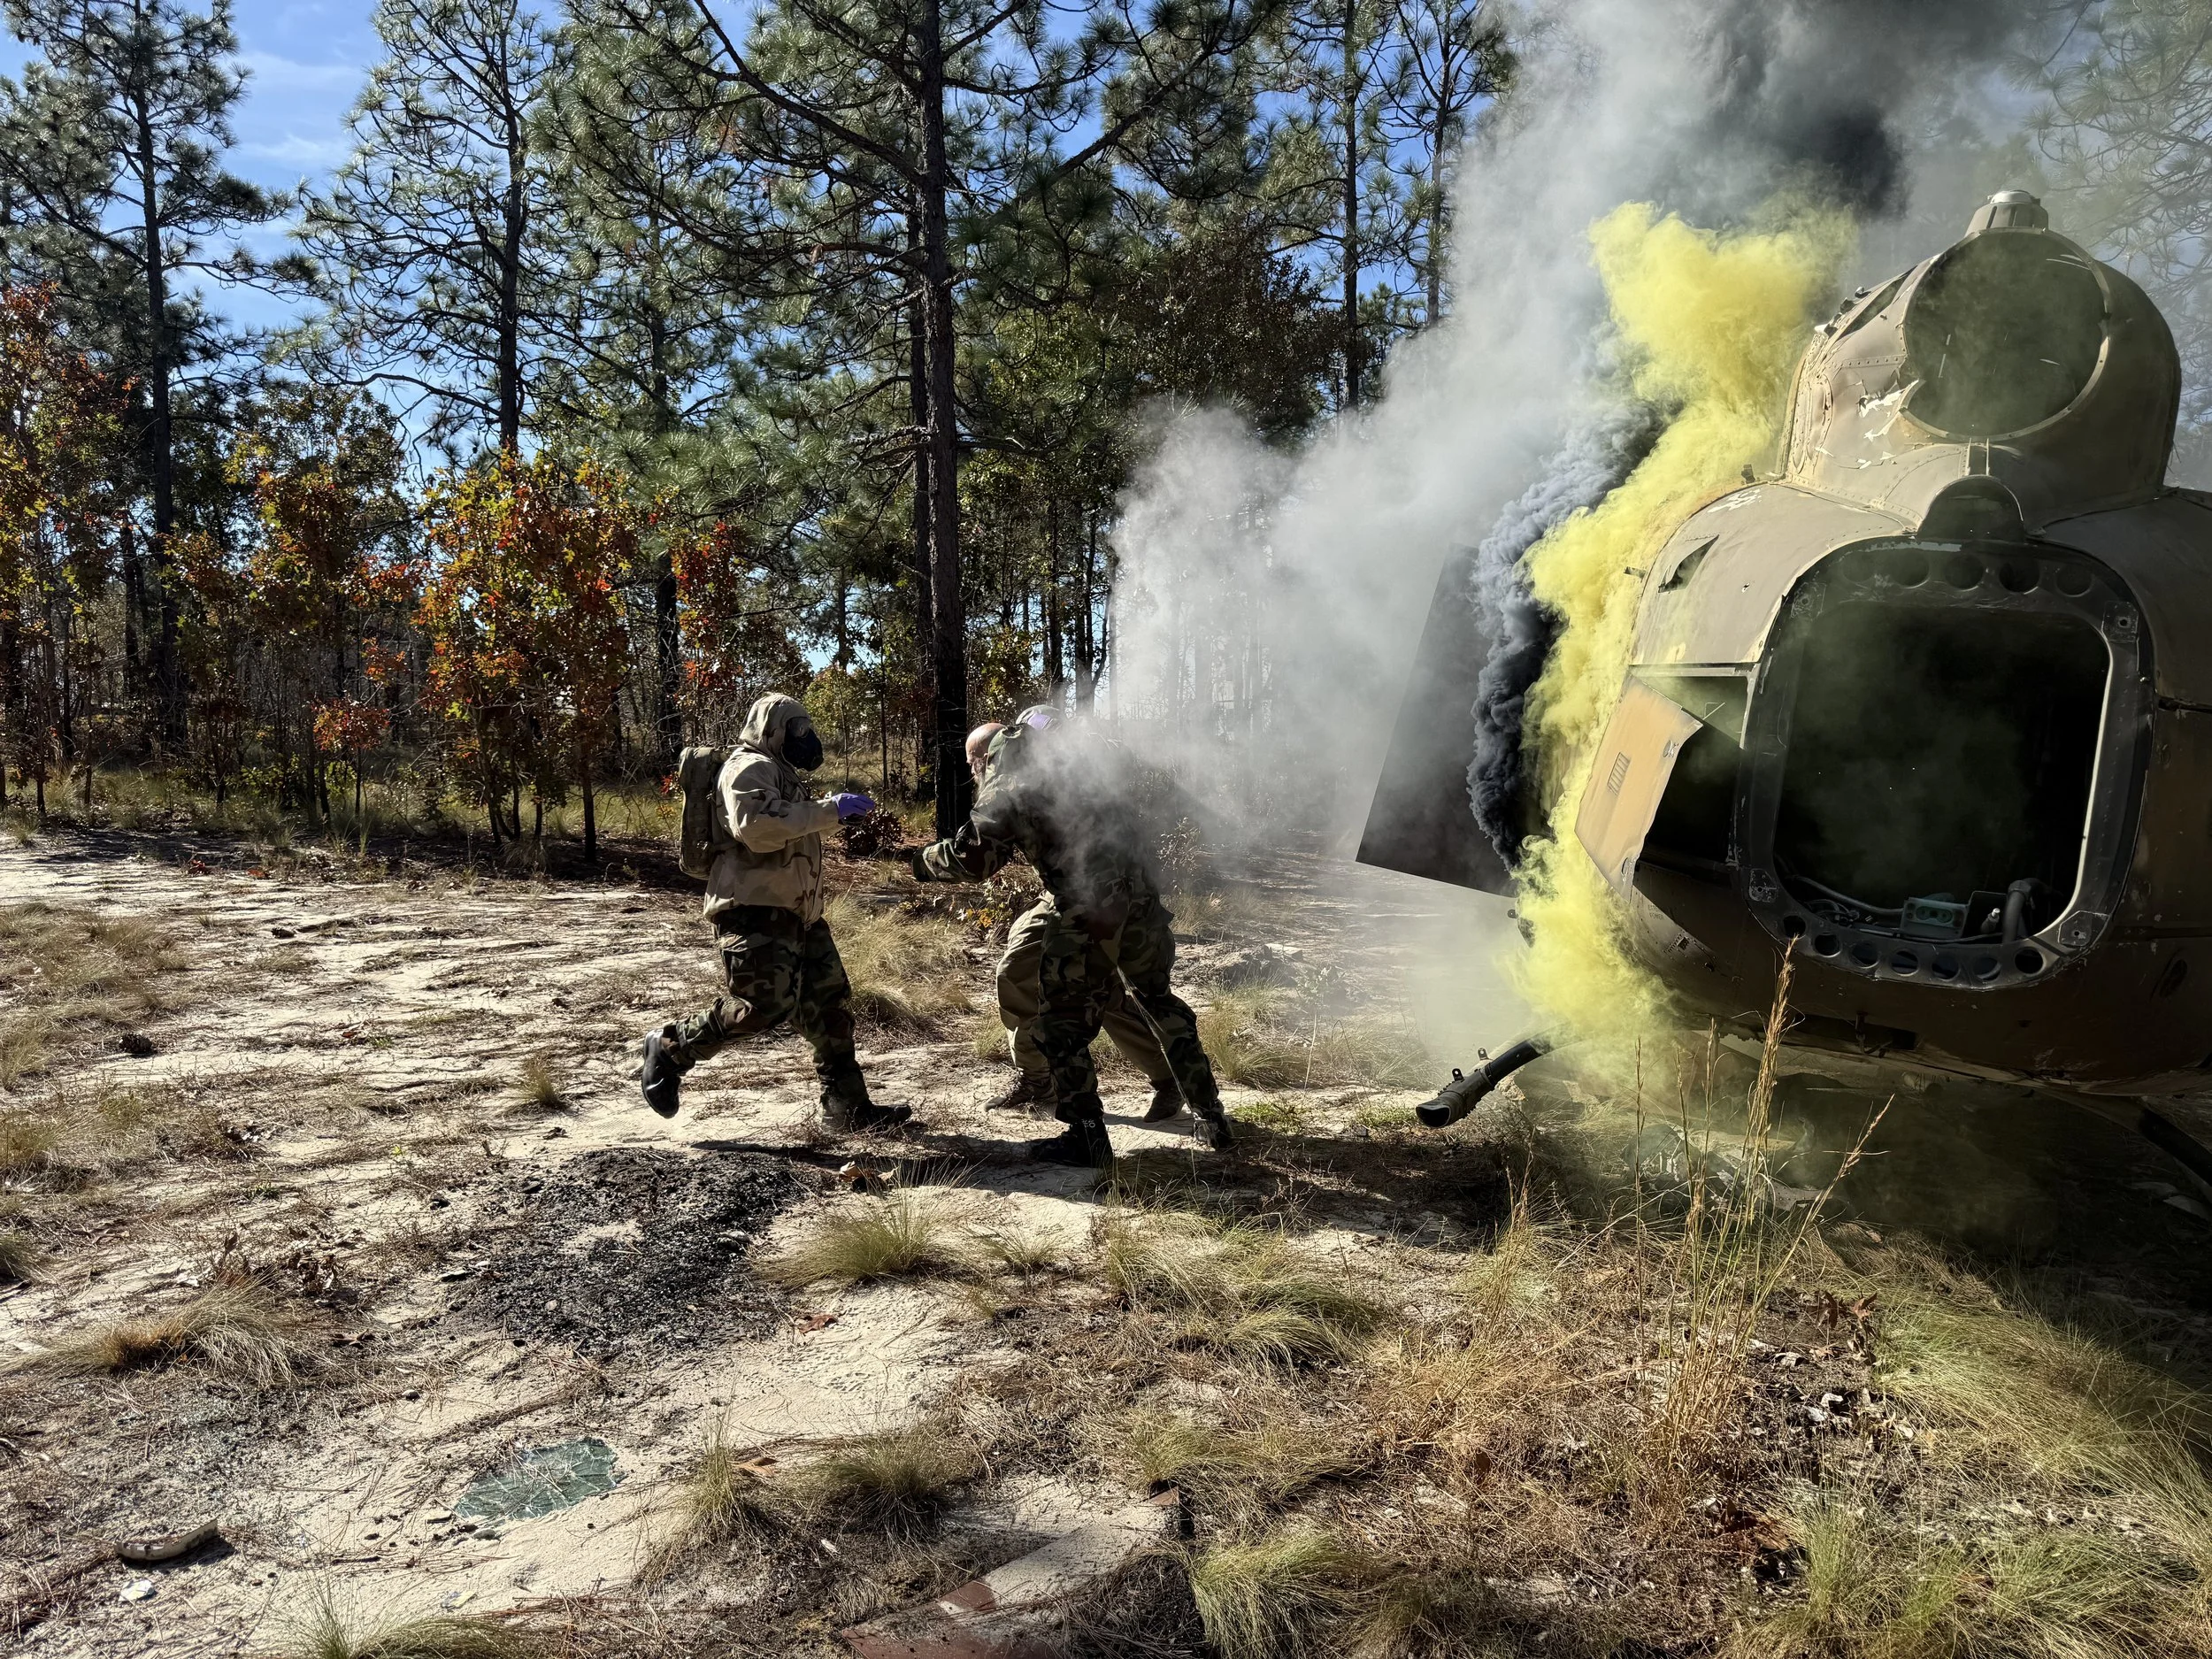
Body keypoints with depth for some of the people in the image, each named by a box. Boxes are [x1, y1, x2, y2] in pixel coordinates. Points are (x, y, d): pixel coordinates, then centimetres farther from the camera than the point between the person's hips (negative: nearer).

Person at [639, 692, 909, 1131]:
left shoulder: (778, 773, 26)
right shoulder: (748, 767, -7)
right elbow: (757, 826, -25)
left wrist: (829, 813, 20)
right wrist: (830, 809, -23)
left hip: (796, 913, 10)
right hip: (757, 912, -10)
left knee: (830, 1003, 7)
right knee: (764, 1005, -16)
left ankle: (848, 1107, 11)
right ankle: (670, 1048, 5)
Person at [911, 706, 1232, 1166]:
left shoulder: (1010, 788, -2)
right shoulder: (1093, 756, 14)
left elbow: (972, 858, -4)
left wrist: (925, 863, 15)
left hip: (1088, 920, -6)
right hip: (1144, 905, 6)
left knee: (1064, 1026, 9)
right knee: (1162, 1004, 23)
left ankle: (1086, 1136, 11)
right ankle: (1212, 1119, 28)